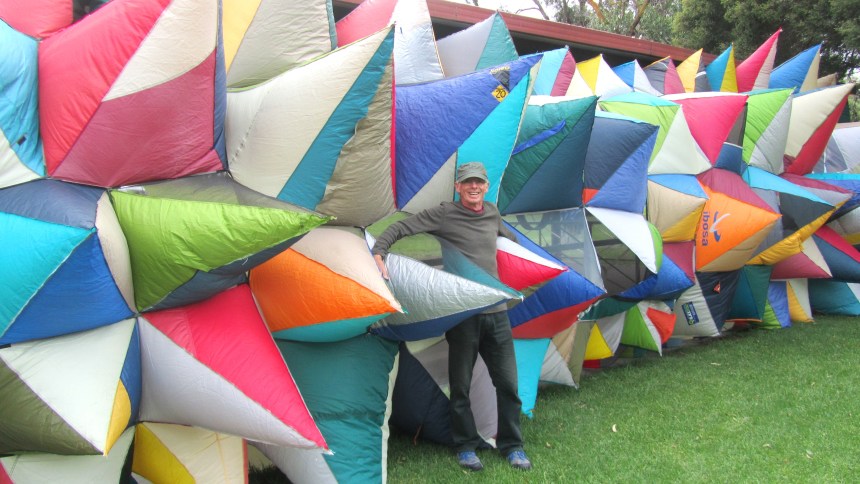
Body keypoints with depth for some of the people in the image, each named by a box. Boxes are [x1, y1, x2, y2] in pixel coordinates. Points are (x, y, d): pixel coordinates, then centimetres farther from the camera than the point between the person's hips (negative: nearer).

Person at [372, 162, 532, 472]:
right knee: (461, 384, 6)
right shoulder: (444, 214, -4)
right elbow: (398, 229, -8)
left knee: (507, 382, 7)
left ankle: (512, 446, 22)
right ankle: (466, 446, 22)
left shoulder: (493, 214, 12)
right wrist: (378, 254, -21)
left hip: (496, 312, 5)